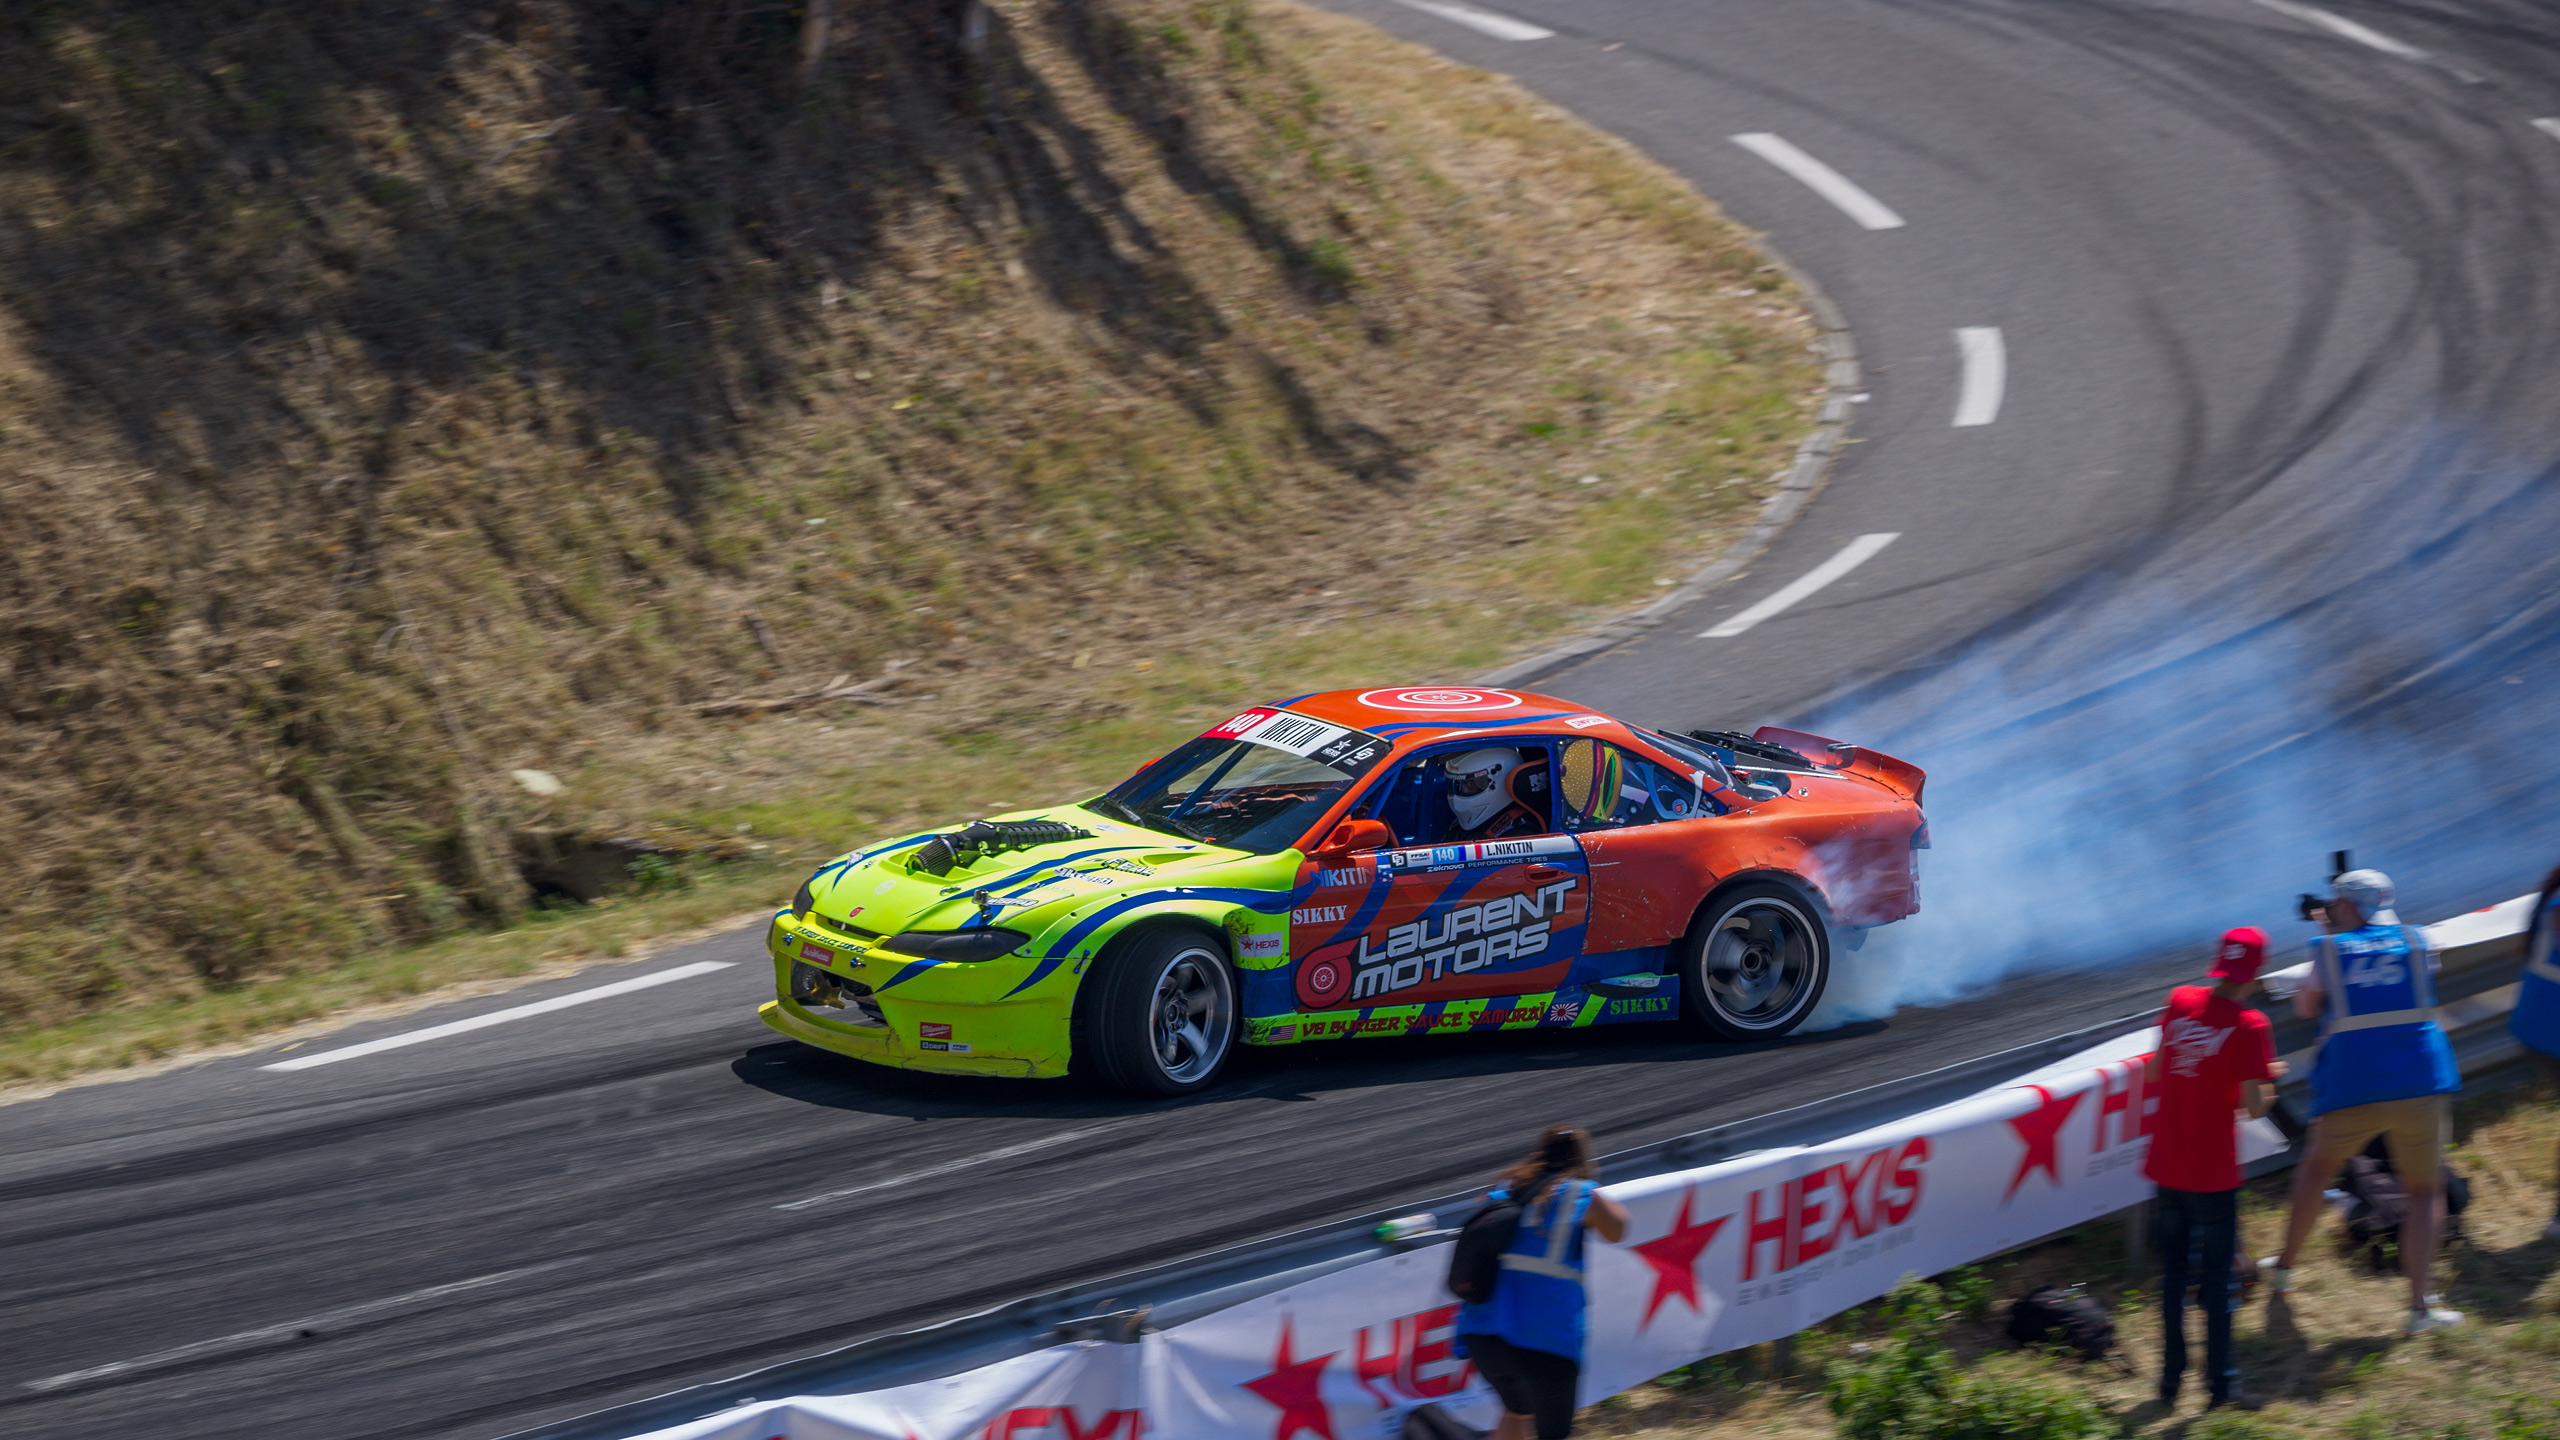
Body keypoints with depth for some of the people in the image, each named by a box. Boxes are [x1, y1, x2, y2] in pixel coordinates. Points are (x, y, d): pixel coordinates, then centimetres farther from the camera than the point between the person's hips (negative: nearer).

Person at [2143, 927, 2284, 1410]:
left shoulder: (2179, 1002, 0)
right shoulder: (2250, 1026, -14)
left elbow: (2153, 1074, 10)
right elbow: (2254, 1106, -17)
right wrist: (2269, 1080, 2)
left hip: (2166, 1166, 4)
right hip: (2213, 1173, -4)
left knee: (2173, 1271, 15)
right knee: (2217, 1274, 7)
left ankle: (2171, 1375, 18)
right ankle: (2220, 1382, 11)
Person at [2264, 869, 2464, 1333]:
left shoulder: (2330, 951, 3)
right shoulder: (2414, 942, 9)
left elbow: (2305, 1008, 15)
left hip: (2352, 1092, 0)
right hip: (2421, 1085, 0)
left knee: (2318, 1163, 25)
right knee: (2425, 1191, 10)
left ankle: (2286, 1266, 32)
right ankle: (2420, 1304, -1)